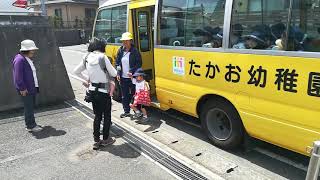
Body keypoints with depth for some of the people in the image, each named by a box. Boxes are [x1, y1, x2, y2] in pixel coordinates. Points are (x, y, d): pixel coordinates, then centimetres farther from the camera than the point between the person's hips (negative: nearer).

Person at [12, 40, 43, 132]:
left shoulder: (29, 59, 14)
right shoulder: (19, 59, -16)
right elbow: (18, 76, -20)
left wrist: (36, 85, 19)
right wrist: (22, 88, -20)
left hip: (32, 88, 10)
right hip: (25, 90, -10)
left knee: (31, 107, 16)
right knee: (29, 107, -3)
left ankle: (31, 124, 28)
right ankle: (30, 126, 6)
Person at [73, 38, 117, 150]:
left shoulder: (87, 58, 1)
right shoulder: (103, 57, -16)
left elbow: (76, 72, 11)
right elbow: (114, 73, -12)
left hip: (92, 90, 6)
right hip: (104, 91, -6)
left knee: (97, 116, 16)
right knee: (107, 116, 12)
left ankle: (96, 141, 20)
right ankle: (106, 139, 23)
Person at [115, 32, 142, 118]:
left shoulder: (135, 51, -8)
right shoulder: (120, 51, 5)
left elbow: (139, 64, -9)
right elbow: (117, 63, 11)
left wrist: (132, 72, -20)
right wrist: (118, 73, 1)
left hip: (132, 77, -5)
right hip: (123, 78, 5)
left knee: (134, 94, 3)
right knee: (124, 96, 12)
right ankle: (126, 112, 25)